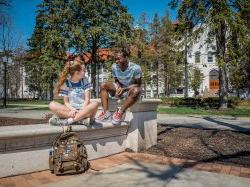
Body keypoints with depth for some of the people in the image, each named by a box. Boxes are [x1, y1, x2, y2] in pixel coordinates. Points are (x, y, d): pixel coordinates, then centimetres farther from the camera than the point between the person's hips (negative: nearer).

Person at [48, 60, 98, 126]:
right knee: (52, 105, -25)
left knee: (94, 104, -32)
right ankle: (82, 118, -35)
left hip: (83, 109, 0)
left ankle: (68, 121, -31)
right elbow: (66, 102, -1)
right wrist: (72, 109, -22)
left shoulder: (84, 80, 5)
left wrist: (82, 110, -20)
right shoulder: (66, 82, 0)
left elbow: (87, 99, -1)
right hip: (71, 109, 0)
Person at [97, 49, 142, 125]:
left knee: (136, 90, -40)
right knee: (103, 85, -13)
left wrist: (124, 89, -30)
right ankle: (106, 112, -24)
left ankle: (120, 112, -32)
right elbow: (116, 81, 3)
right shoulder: (114, 67, -9)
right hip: (120, 88, 5)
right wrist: (119, 88, -20)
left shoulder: (135, 68, -23)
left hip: (131, 89, -5)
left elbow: (138, 84, -18)